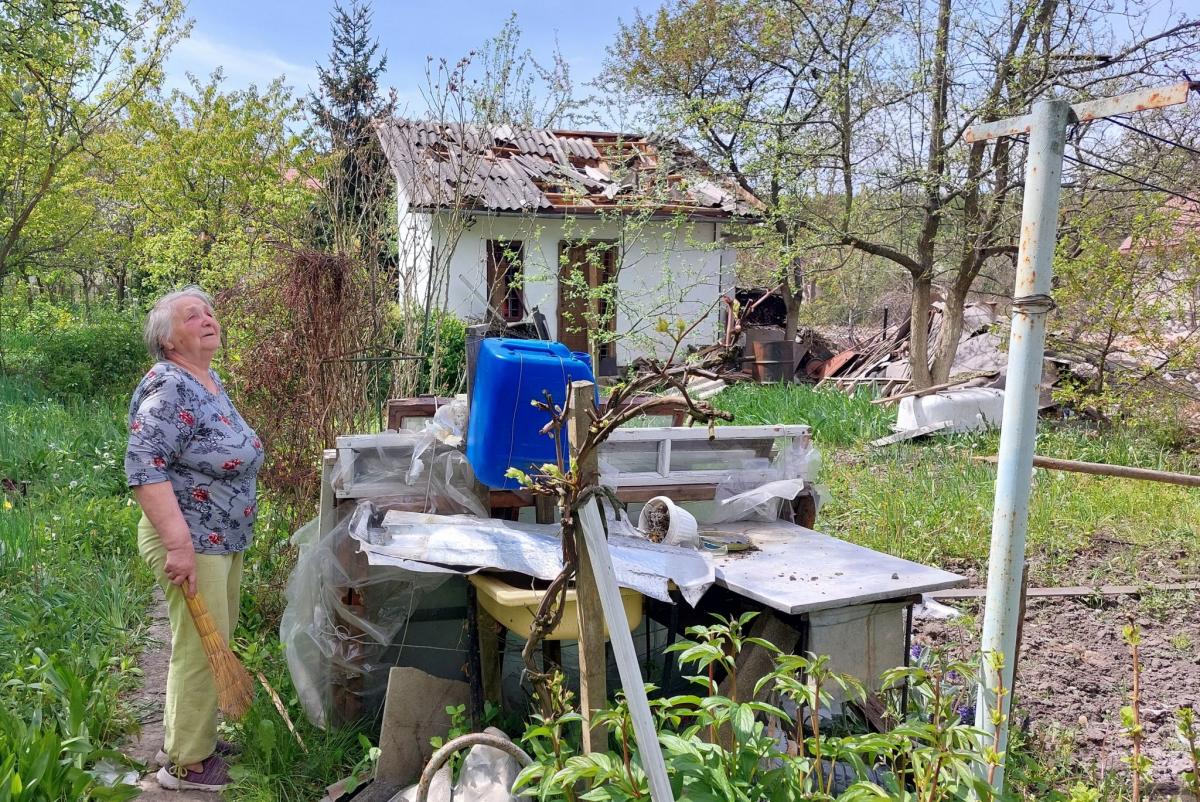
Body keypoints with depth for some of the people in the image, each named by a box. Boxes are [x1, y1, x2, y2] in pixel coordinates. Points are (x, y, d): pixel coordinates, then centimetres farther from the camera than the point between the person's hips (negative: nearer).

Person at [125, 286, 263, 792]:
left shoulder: (208, 380, 9)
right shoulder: (169, 388, -21)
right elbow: (143, 468, -28)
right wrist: (179, 543, -32)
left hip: (222, 540, 10)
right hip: (190, 542, -10)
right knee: (201, 649, -1)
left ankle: (192, 736, 36)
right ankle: (185, 764, 15)